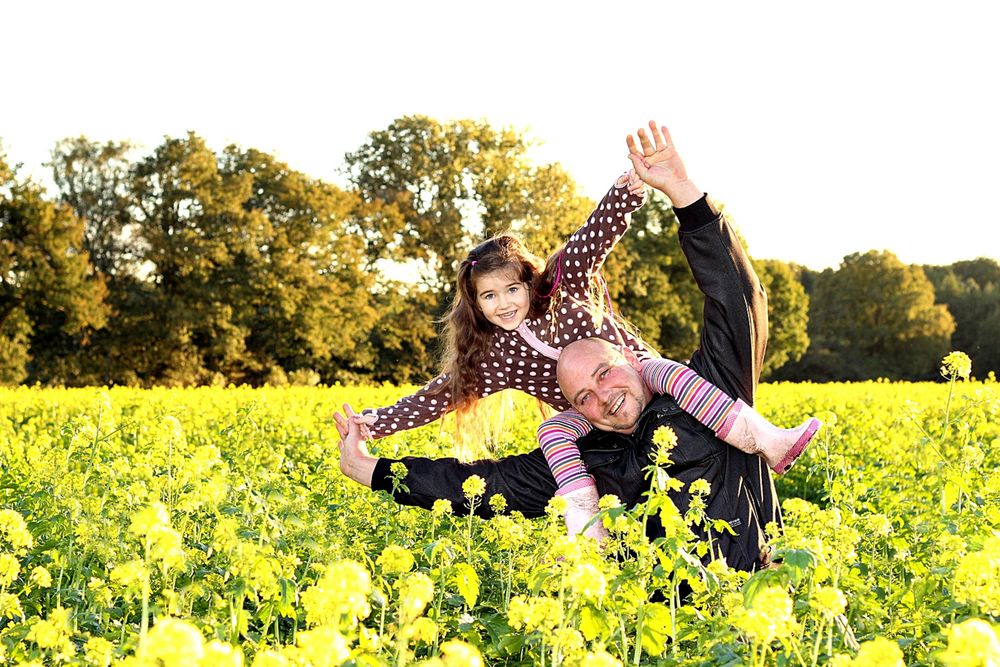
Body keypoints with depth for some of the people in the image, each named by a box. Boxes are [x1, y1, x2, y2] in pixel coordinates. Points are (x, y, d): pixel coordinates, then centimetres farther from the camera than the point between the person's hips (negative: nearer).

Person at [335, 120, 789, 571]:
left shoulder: (711, 388, 8)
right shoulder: (588, 465, 15)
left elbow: (737, 300, 2)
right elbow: (490, 482, 15)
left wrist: (681, 191, -7)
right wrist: (374, 472, 12)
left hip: (758, 588, -1)